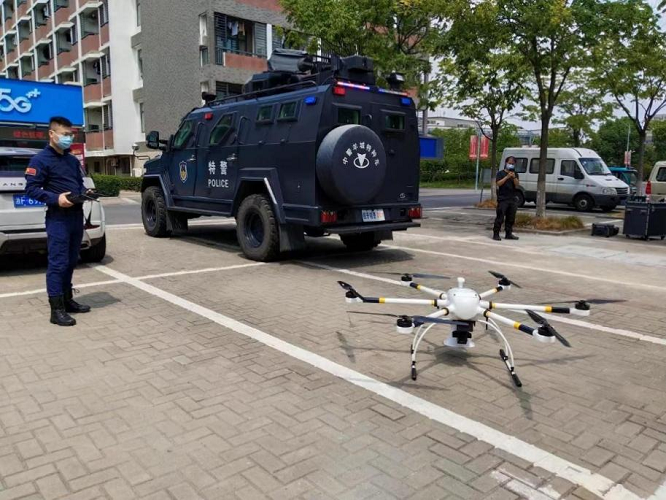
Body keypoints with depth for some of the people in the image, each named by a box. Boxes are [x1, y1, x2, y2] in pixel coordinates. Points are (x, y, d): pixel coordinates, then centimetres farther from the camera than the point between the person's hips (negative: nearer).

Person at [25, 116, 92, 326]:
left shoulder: (73, 160, 19)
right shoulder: (40, 159, -6)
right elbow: (31, 188, -12)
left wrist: (85, 193, 3)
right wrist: (56, 198, -25)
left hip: (77, 216, 8)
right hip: (58, 219, -8)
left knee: (71, 262, 14)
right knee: (58, 263, -9)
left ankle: (67, 300, 25)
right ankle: (57, 310, -6)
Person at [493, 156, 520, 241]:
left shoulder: (515, 174, 16)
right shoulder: (501, 173, 4)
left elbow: (517, 185, 3)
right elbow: (498, 183, -10)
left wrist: (514, 177, -12)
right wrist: (507, 177, -16)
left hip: (512, 199, 5)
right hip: (502, 199, -5)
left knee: (511, 218, 7)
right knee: (500, 217, -8)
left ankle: (508, 234, 14)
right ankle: (496, 234, -6)